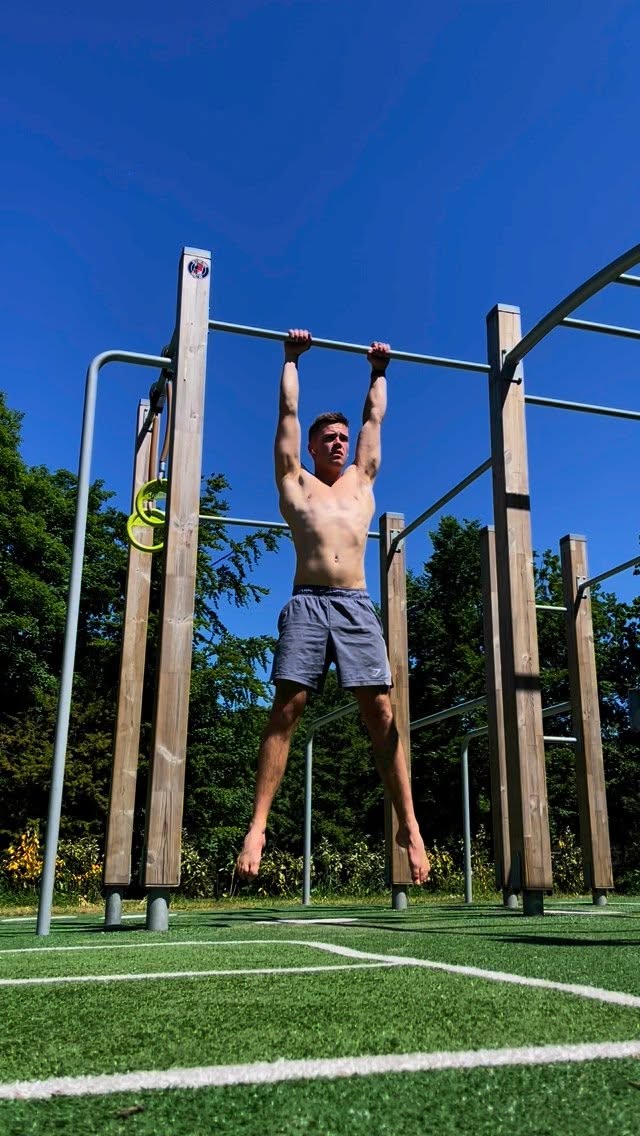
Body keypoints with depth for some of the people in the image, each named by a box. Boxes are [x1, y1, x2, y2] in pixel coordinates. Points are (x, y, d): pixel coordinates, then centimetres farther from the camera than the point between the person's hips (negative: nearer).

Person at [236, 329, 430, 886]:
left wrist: (379, 371, 43)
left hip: (357, 605, 2)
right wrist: (292, 358, 32)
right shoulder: (295, 481, 20)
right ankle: (258, 827, -10)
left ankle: (409, 825, -5)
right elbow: (289, 411, 24)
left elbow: (375, 416, 35)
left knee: (382, 713, -7)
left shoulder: (362, 481, 26)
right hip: (308, 603, -2)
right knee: (285, 710, -10)